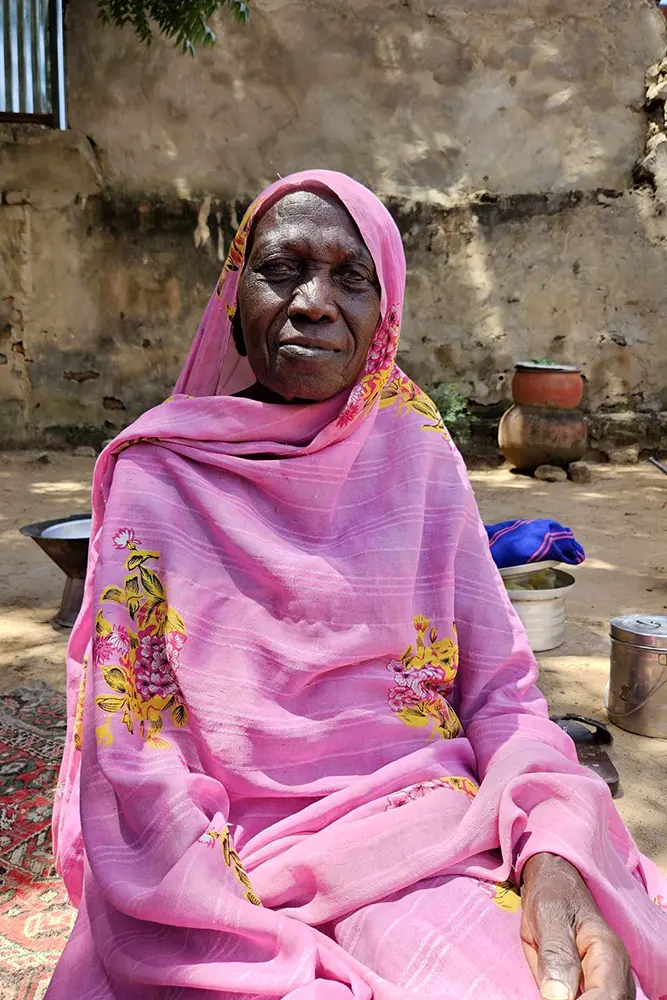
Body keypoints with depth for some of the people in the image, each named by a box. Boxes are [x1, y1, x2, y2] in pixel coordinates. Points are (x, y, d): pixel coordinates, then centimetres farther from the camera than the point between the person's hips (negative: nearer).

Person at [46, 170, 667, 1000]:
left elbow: (502, 693, 3)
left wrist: (556, 854, -16)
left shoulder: (417, 456, 3)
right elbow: (135, 771, -8)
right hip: (234, 882, -2)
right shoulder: (160, 476, -5)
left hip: (444, 852, 3)